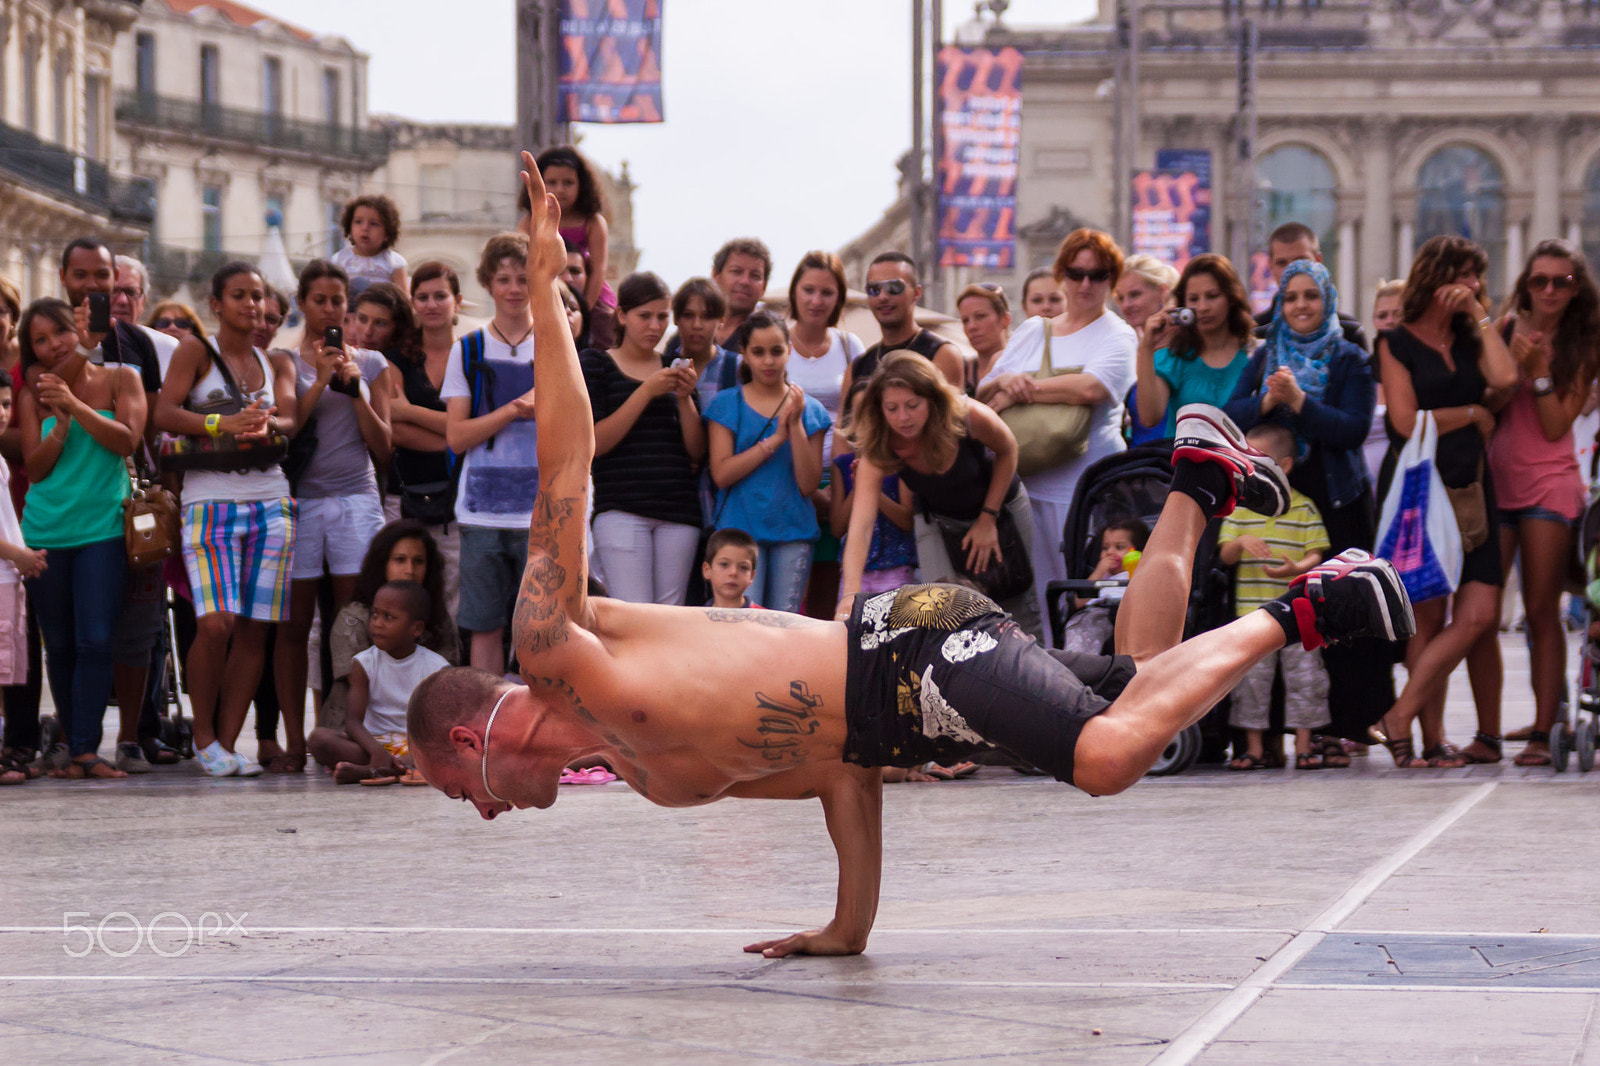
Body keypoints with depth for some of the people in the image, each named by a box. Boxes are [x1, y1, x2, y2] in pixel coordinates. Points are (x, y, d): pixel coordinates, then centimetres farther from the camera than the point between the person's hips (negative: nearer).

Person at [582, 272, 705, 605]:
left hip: (679, 510, 4)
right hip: (621, 510, -4)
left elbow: (698, 452, 12)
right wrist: (647, 391, -12)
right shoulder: (596, 363, 5)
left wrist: (685, 398, -4)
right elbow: (595, 442, -8)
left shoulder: (674, 368, 16)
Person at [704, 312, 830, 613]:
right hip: (741, 528, -2)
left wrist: (795, 425, -9)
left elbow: (808, 484, 0)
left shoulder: (808, 408, 8)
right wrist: (776, 439, -11)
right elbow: (721, 473, -7)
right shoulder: (727, 405, 5)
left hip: (793, 529, 2)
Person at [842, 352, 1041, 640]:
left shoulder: (970, 418, -34)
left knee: (1019, 612, 5)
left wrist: (988, 519, -12)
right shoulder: (876, 452, -31)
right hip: (938, 518, 1)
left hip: (1001, 506, -1)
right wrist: (851, 594, -53)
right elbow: (860, 526, -40)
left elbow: (1007, 451, -11)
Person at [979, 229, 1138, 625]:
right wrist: (1004, 381, -8)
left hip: (1086, 487, -5)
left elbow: (1090, 387, -16)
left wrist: (1020, 393, -10)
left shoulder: (1116, 336, 4)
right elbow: (983, 392, 15)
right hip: (1024, 484, 5)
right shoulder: (1032, 331, 19)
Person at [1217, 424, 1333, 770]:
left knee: (1303, 677, 0)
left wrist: (1296, 569, -23)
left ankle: (1303, 747, 9)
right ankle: (1254, 748, 9)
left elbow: (1316, 555, -2)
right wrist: (1241, 541, -15)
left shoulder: (1304, 509, 2)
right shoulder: (1240, 508, 9)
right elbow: (1225, 556, 6)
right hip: (1252, 614, 2)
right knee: (1251, 678, 1)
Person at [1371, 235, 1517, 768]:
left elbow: (1505, 378, -5)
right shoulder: (1397, 343, 2)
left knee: (1480, 615, -7)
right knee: (1429, 618, -4)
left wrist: (1481, 315, 1)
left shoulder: (1470, 341, 17)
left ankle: (1399, 716, -1)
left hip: (1471, 489, 5)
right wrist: (1473, 412, 0)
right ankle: (1432, 738, 3)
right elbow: (1406, 421, -9)